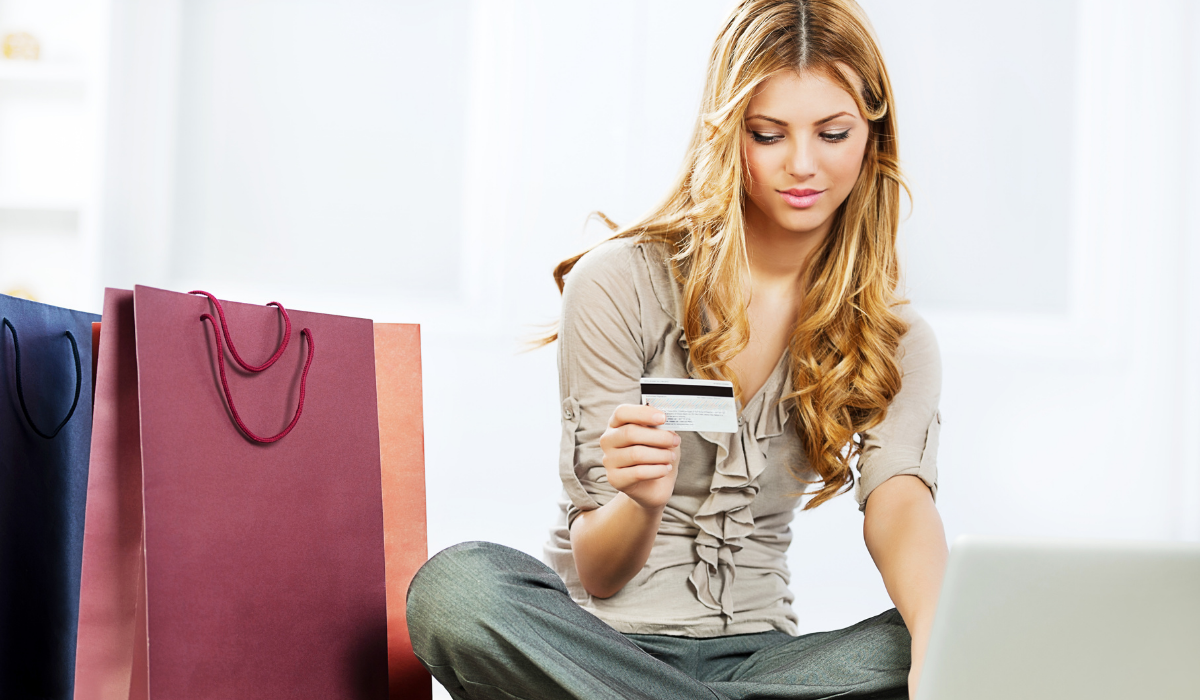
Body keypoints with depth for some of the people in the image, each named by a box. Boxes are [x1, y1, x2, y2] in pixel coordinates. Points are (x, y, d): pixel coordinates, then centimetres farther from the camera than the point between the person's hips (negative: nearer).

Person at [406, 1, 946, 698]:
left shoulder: (895, 340, 5)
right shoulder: (620, 284, -6)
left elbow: (900, 501, -16)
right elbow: (596, 574, -7)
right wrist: (642, 502, -32)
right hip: (603, 640, -1)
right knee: (453, 587, -35)